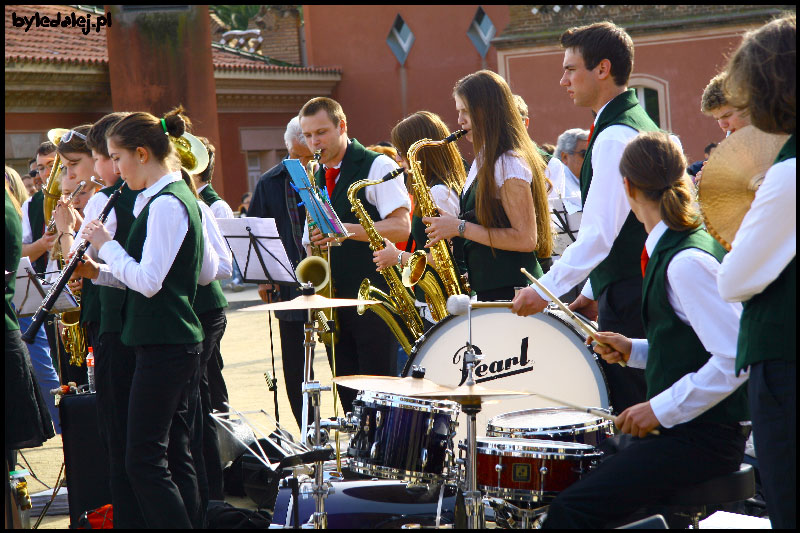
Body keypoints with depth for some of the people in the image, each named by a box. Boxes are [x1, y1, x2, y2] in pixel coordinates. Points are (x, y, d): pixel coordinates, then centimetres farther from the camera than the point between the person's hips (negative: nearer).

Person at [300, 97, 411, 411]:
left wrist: (348, 230, -25)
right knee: (350, 399, 8)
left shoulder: (377, 166, -4)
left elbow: (401, 227, -15)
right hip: (333, 302, 6)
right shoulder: (316, 177, 17)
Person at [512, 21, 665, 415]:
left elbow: (600, 233, -21)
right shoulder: (641, 124, 17)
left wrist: (546, 291, -16)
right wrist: (594, 291, 21)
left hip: (628, 301, -10)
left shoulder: (614, 137, -16)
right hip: (642, 290, 10)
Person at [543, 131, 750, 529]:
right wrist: (635, 351, 10)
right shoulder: (673, 251, 11)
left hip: (701, 436, -10)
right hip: (681, 427, 10)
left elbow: (737, 358, -24)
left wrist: (660, 410, -20)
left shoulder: (687, 261, -19)